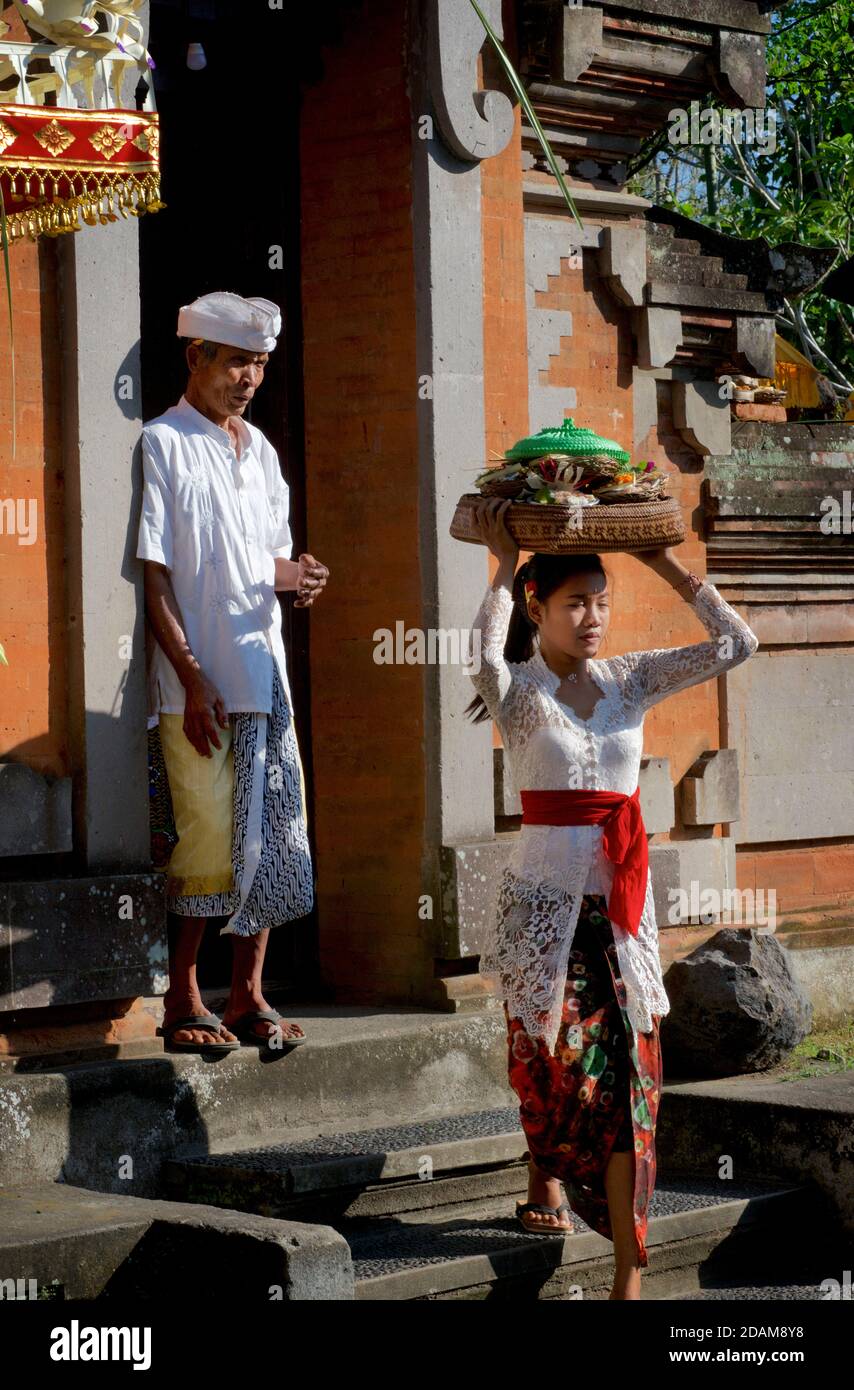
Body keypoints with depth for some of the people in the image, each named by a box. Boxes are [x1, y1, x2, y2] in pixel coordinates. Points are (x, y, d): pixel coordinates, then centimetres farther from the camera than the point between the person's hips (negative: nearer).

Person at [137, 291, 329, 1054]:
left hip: (265, 675, 7)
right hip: (199, 683, -7)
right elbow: (154, 576, -10)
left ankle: (248, 994, 15)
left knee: (274, 835, 5)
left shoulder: (260, 449, 16)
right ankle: (183, 1004, 6)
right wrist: (192, 679, -15)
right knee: (208, 840, -5)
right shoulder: (164, 444, -5)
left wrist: (294, 574, -2)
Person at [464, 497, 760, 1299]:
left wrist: (667, 565, 2)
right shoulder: (519, 690, -4)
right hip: (545, 893, -3)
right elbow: (486, 653, -28)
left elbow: (735, 643, 3)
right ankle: (545, 1181, 35)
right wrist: (503, 567, -18)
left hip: (622, 897, 3)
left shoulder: (630, 680, 7)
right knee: (553, 1057, 2)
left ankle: (629, 1272, -3)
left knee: (627, 1069, -4)